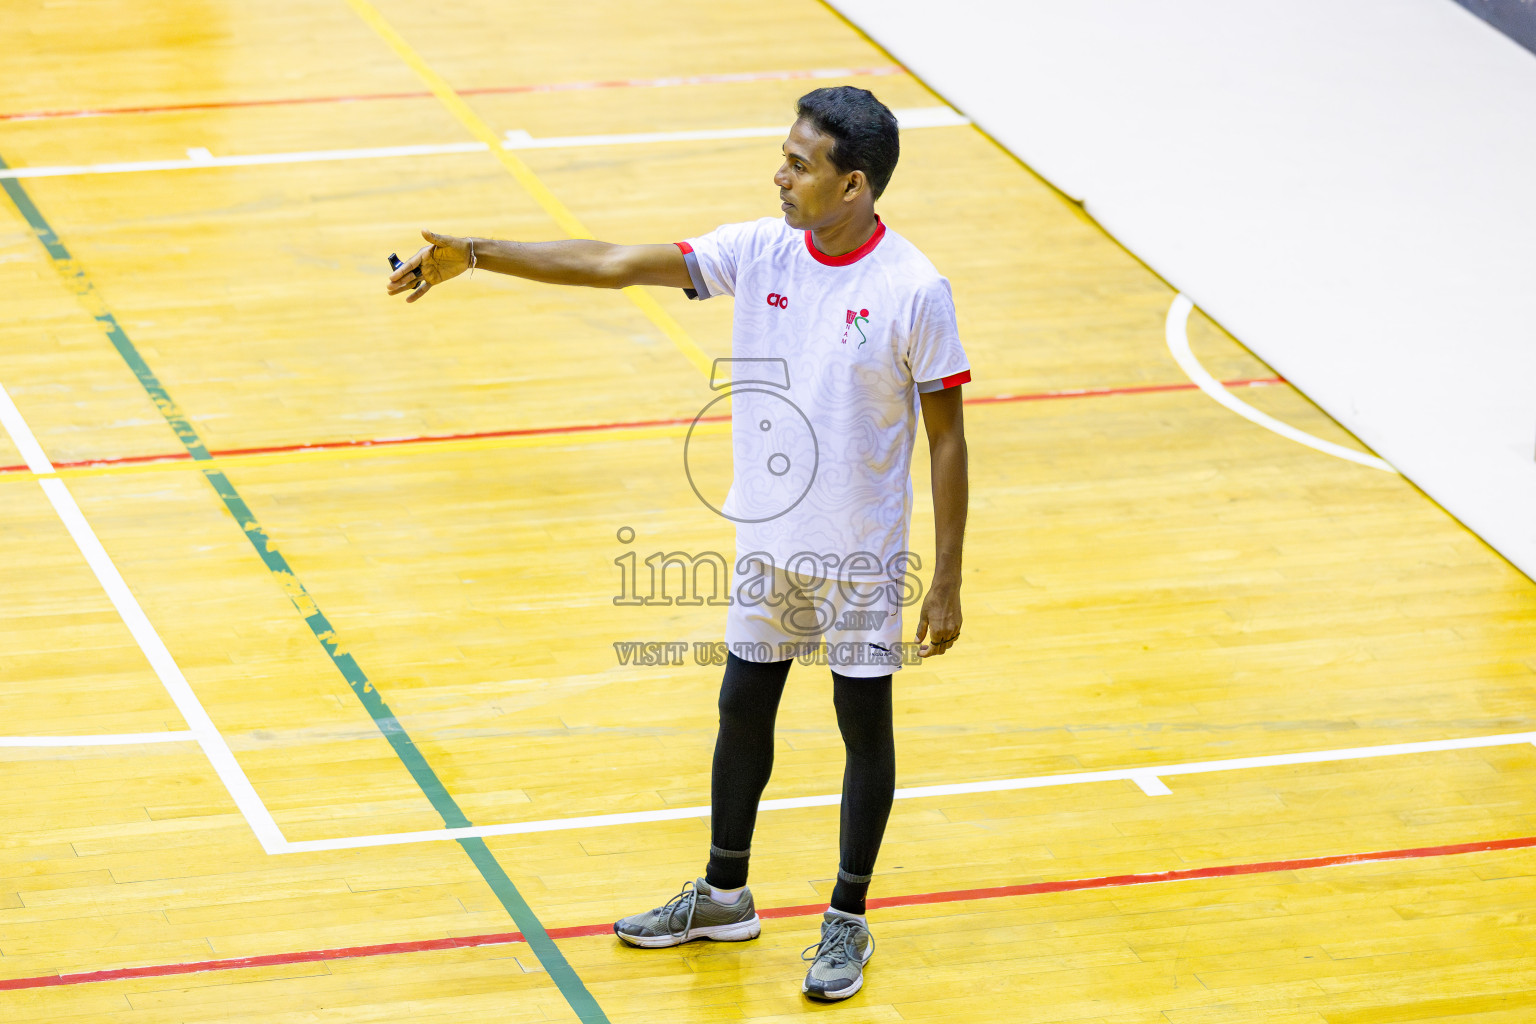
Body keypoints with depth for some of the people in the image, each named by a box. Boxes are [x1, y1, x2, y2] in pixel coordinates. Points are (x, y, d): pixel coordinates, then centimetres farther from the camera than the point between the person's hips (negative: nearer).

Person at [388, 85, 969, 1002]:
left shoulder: (914, 291, -19)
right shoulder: (760, 252, -6)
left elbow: (947, 438, -13)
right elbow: (617, 265, -7)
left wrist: (947, 582, -12)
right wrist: (476, 255, -14)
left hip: (862, 556, -5)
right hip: (768, 540, 5)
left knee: (864, 728, 8)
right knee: (744, 707, 16)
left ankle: (848, 922, 23)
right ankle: (723, 896, 34)